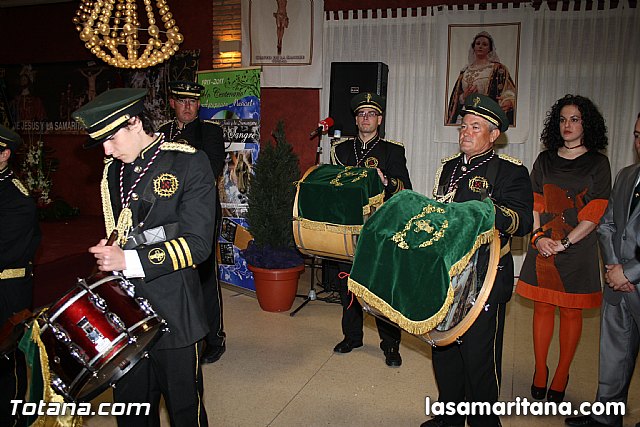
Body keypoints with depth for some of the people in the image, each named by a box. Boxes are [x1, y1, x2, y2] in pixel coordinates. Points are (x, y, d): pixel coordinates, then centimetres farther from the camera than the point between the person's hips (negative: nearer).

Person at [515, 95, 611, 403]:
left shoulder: (597, 163, 0)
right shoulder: (545, 160, 9)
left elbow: (595, 215, -7)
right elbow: (533, 204, 6)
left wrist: (564, 242, -16)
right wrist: (538, 237, -8)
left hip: (578, 249, -2)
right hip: (543, 247, 3)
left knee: (571, 311, 6)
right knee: (543, 307, 7)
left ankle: (561, 377, 18)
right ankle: (540, 371, 20)